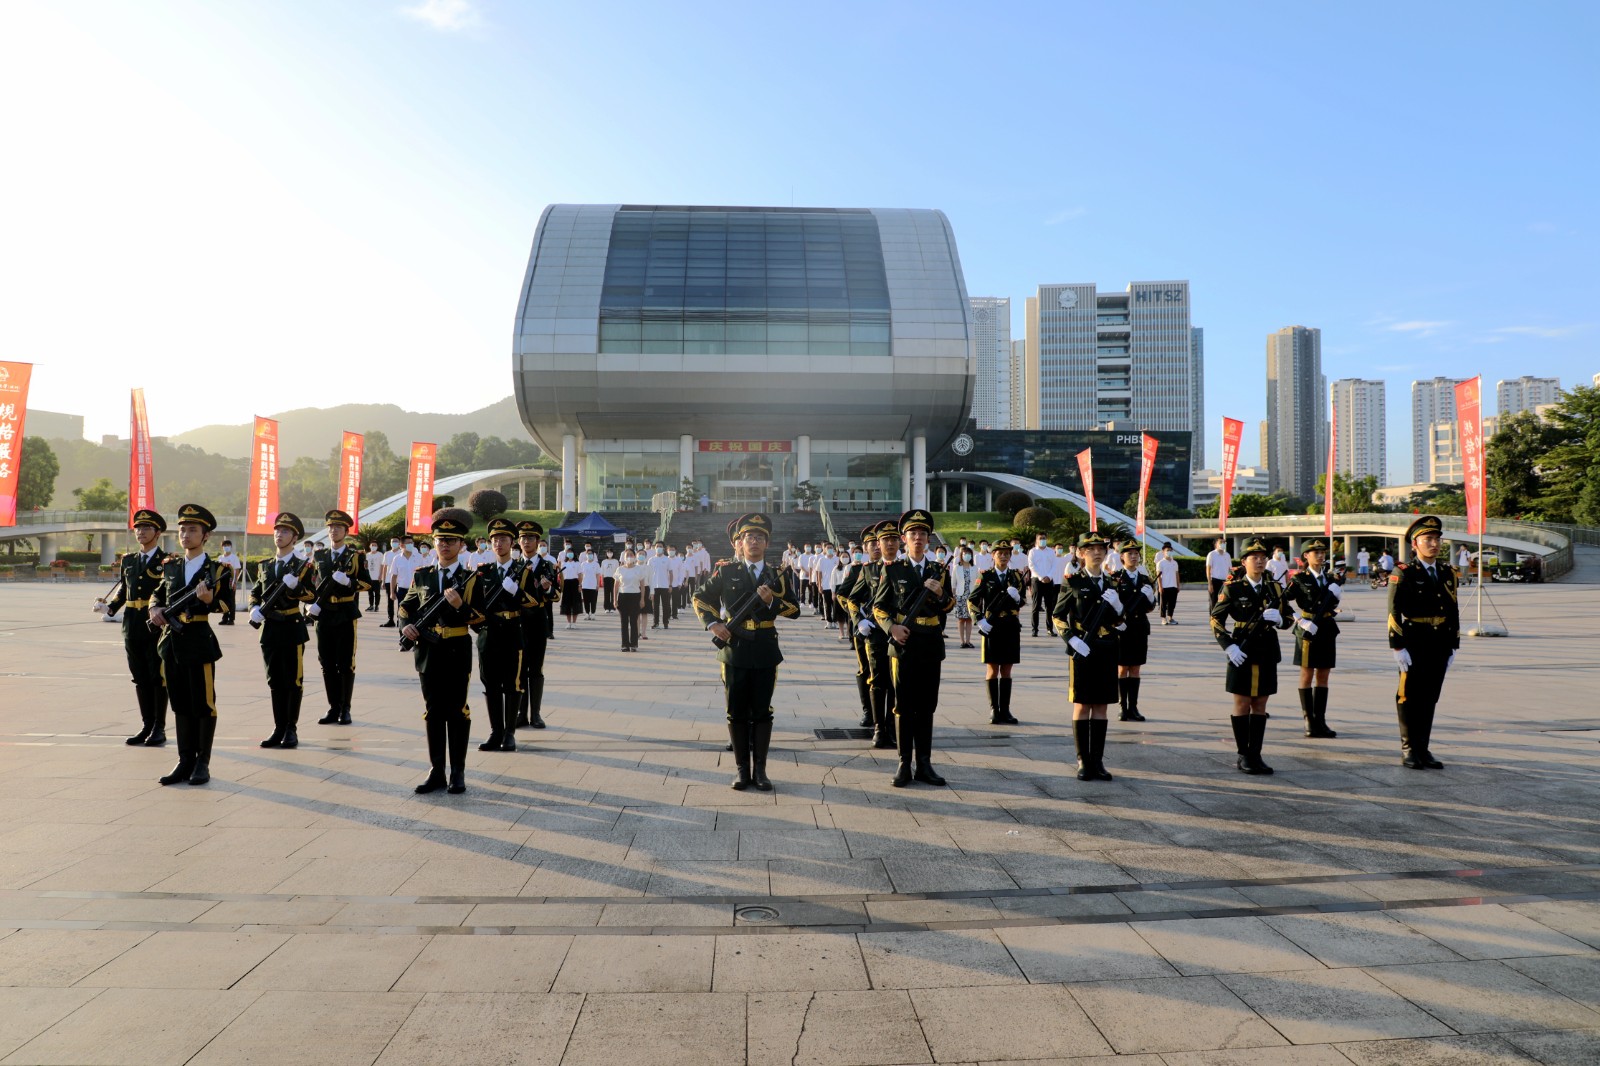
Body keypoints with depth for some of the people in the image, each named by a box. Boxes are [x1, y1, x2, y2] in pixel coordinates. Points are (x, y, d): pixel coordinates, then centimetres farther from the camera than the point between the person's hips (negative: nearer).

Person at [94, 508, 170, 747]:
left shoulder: (168, 561, -2)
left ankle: (159, 728, 9)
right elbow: (123, 591, 18)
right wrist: (108, 608, 2)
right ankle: (147, 726, 19)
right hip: (133, 628, 5)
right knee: (140, 679, 10)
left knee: (158, 677, 0)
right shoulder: (128, 560, 15)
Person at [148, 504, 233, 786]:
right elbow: (158, 593, 27)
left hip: (200, 644, -6)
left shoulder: (217, 569, -3)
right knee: (180, 705, 11)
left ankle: (202, 763, 10)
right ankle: (185, 761, 20)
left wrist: (209, 599, -27)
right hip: (171, 644, 6)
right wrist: (155, 608, 6)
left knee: (203, 704, 1)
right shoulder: (170, 567, 12)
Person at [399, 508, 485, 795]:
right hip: (428, 653, 3)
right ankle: (436, 772, 17)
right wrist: (406, 626, -3)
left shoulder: (471, 578, -1)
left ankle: (458, 772, 13)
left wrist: (461, 606, -22)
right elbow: (406, 606, 17)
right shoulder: (422, 575, 9)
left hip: (457, 653, -3)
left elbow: (481, 618, -5)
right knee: (433, 712, 9)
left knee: (457, 712, 3)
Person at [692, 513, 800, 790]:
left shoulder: (776, 575, 6)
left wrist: (772, 600, -14)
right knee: (737, 712, 5)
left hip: (765, 652, 1)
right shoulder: (726, 571, 2)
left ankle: (759, 769, 14)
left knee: (762, 712, 5)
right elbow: (699, 598, 9)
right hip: (734, 650, -1)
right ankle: (742, 769, 16)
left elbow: (794, 610, 3)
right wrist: (712, 623, -5)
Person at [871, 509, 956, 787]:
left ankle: (924, 764, 15)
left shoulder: (940, 571, 10)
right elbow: (878, 606, 3)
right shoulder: (892, 570, 2)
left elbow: (950, 607, 12)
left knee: (927, 706, 7)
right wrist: (892, 626, -15)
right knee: (904, 706, 2)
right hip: (903, 644, -3)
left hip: (931, 648, 3)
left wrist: (941, 593, -9)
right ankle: (904, 765, 9)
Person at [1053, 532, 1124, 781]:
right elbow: (1058, 617, -1)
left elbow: (1120, 621, 15)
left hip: (1107, 651, 4)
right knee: (1082, 706, 1)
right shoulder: (1073, 582, -2)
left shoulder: (1113, 582, 10)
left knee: (1101, 706, 7)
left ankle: (1098, 761, 14)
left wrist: (1117, 606, -6)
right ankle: (1084, 762, 8)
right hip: (1082, 652, -4)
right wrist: (1072, 639, -14)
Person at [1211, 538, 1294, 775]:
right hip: (1242, 655, -4)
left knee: (1260, 706, 9)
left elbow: (1289, 617, 14)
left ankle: (1256, 755, 16)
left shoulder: (1275, 588, 8)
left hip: (1268, 655, 4)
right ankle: (1243, 756, 11)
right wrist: (1229, 646, -15)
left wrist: (1280, 619, -10)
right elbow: (1216, 620, -5)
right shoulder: (1232, 589, -4)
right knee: (1242, 705, 2)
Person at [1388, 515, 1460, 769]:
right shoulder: (1403, 574, -7)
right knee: (1409, 697, 3)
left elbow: (1454, 612, 14)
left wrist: (1453, 647, 11)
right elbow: (1394, 613, -11)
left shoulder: (1448, 573, 10)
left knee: (1430, 699, 11)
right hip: (1413, 645, -5)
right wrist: (1398, 648, -15)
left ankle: (1423, 749, 20)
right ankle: (1409, 750, 12)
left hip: (1440, 647, 5)